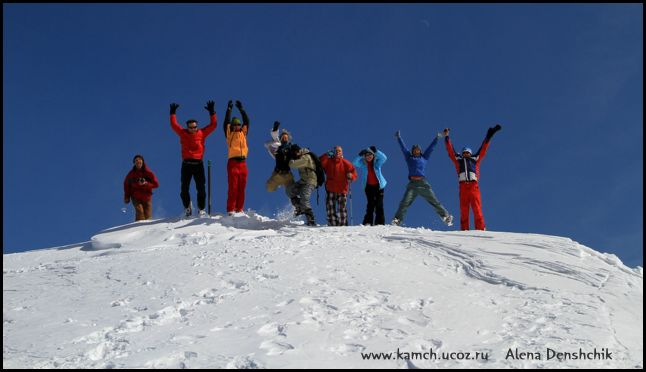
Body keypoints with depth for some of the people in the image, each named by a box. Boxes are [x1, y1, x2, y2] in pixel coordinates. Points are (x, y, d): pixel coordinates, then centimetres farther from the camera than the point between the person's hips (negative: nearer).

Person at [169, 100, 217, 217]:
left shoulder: (202, 133, 4)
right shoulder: (183, 133, 5)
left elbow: (213, 125, 2)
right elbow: (174, 125, 3)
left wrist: (212, 112, -4)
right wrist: (173, 113, -2)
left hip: (198, 164, -1)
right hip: (186, 164, 1)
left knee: (201, 188, -3)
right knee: (184, 188, 3)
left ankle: (201, 209, 6)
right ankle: (187, 207, 23)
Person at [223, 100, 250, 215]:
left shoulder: (243, 133, 17)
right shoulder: (229, 133, 8)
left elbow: (247, 121, 13)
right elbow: (226, 122, 0)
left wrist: (241, 109, 12)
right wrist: (229, 109, -1)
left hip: (243, 163, 4)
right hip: (233, 162, -4)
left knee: (241, 188, 3)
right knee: (233, 187, -8)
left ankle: (239, 209, 7)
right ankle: (230, 210, -8)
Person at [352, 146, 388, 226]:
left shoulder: (377, 162, -5)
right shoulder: (363, 163, -3)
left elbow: (384, 158, -20)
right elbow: (354, 164, -16)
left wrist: (376, 151, -28)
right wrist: (360, 155, -27)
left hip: (378, 185, -1)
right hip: (369, 186, 1)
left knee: (379, 205, -1)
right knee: (370, 204, 1)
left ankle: (380, 223, 2)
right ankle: (368, 223, 5)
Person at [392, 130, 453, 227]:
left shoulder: (424, 157, 19)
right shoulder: (409, 157, 18)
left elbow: (431, 147, 23)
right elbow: (403, 147, 21)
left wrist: (437, 138, 26)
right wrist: (399, 138, 23)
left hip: (423, 183, 1)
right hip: (412, 184, -1)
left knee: (434, 201, 1)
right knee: (405, 202, -14)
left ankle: (446, 216, 5)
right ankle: (397, 219, -16)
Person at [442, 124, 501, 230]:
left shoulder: (475, 159, 23)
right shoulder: (458, 160, 24)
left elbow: (483, 149, 23)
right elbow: (450, 150, 23)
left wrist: (488, 136, 22)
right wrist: (446, 137, 21)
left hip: (474, 186, 0)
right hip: (463, 186, 1)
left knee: (477, 208, -11)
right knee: (463, 210, -6)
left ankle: (480, 229, -17)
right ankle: (464, 230, -10)